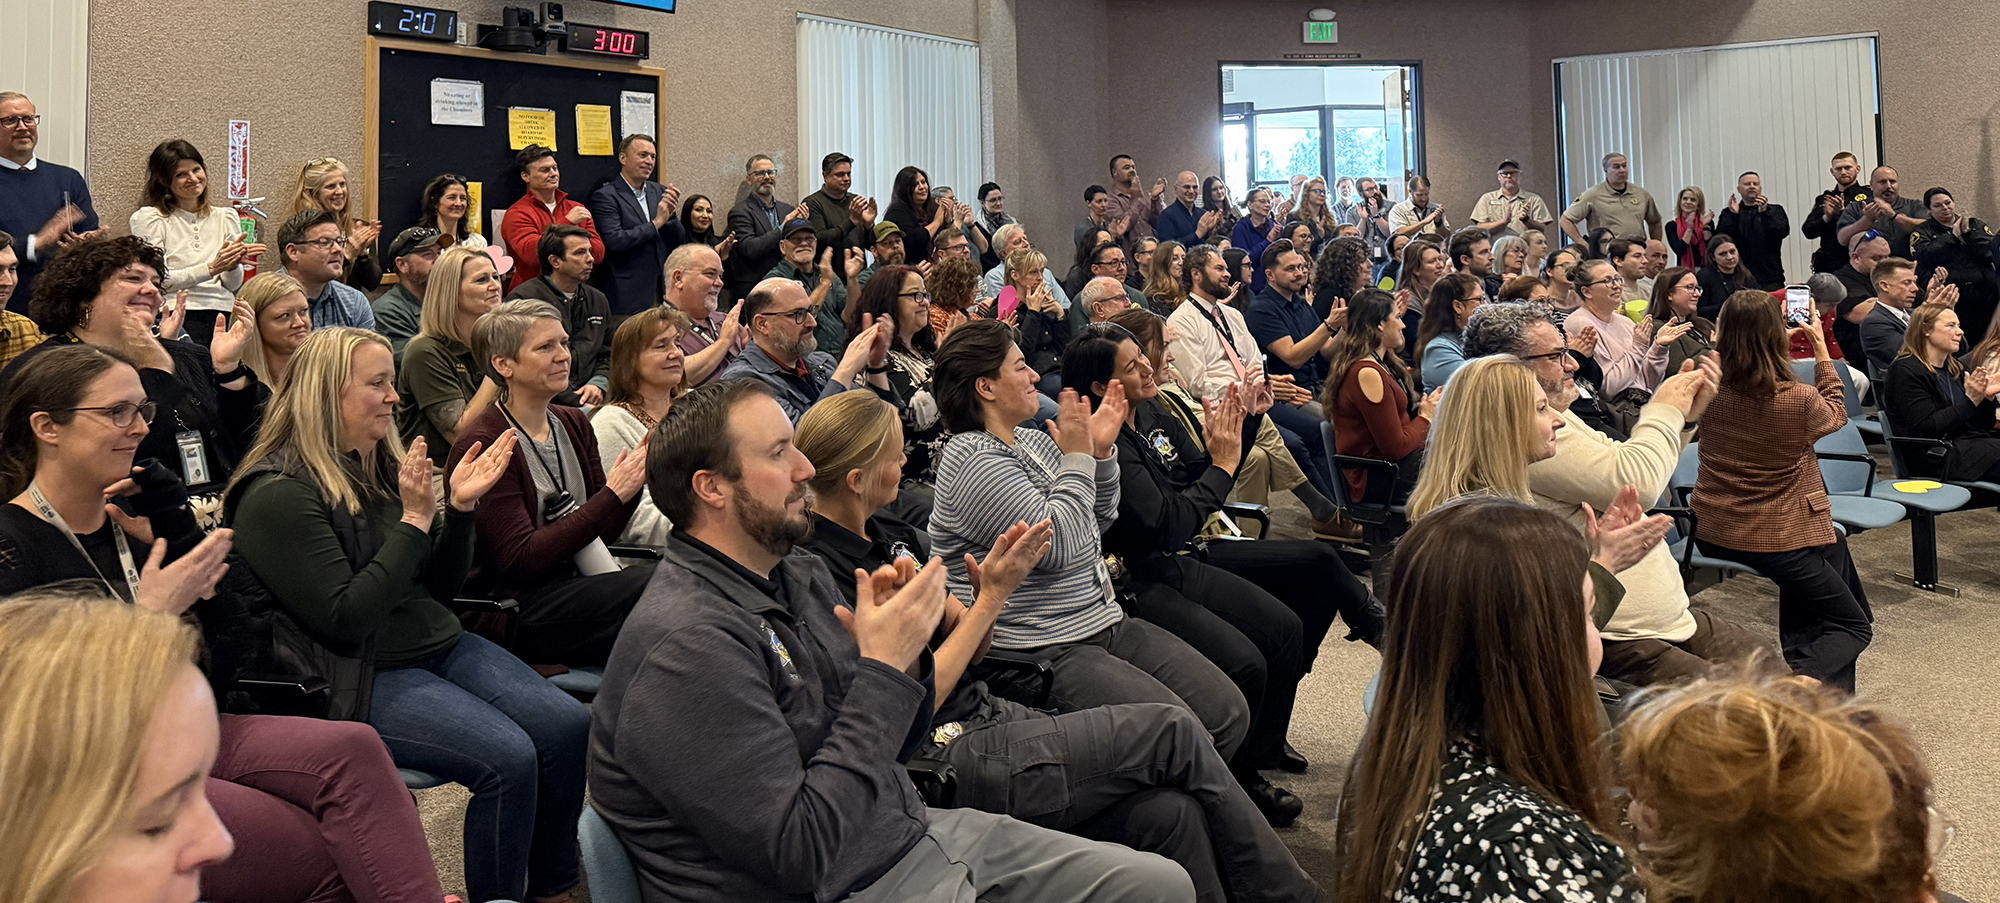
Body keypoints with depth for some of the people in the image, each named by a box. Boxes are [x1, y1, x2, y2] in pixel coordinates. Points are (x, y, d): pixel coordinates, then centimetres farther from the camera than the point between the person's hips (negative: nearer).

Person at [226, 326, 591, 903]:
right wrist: (413, 520, -18)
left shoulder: (381, 467, 11)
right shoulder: (278, 496, -13)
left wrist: (461, 508, -2)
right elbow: (346, 622, -20)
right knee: (507, 758, -26)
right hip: (366, 677, -8)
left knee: (569, 726, -10)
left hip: (442, 644, 8)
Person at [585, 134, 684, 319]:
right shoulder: (605, 196, -5)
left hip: (663, 290, 5)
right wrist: (656, 222, -13)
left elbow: (679, 241, 14)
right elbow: (614, 241, -17)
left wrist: (671, 214, -6)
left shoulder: (660, 192, 14)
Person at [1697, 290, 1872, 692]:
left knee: (1832, 541, 32)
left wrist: (1775, 333, 22)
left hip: (1712, 534, 6)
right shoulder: (1798, 399, -20)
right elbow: (1836, 415, 5)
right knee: (1854, 627, 12)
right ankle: (1807, 680, -19)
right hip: (1772, 541, -6)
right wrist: (1822, 352, 11)